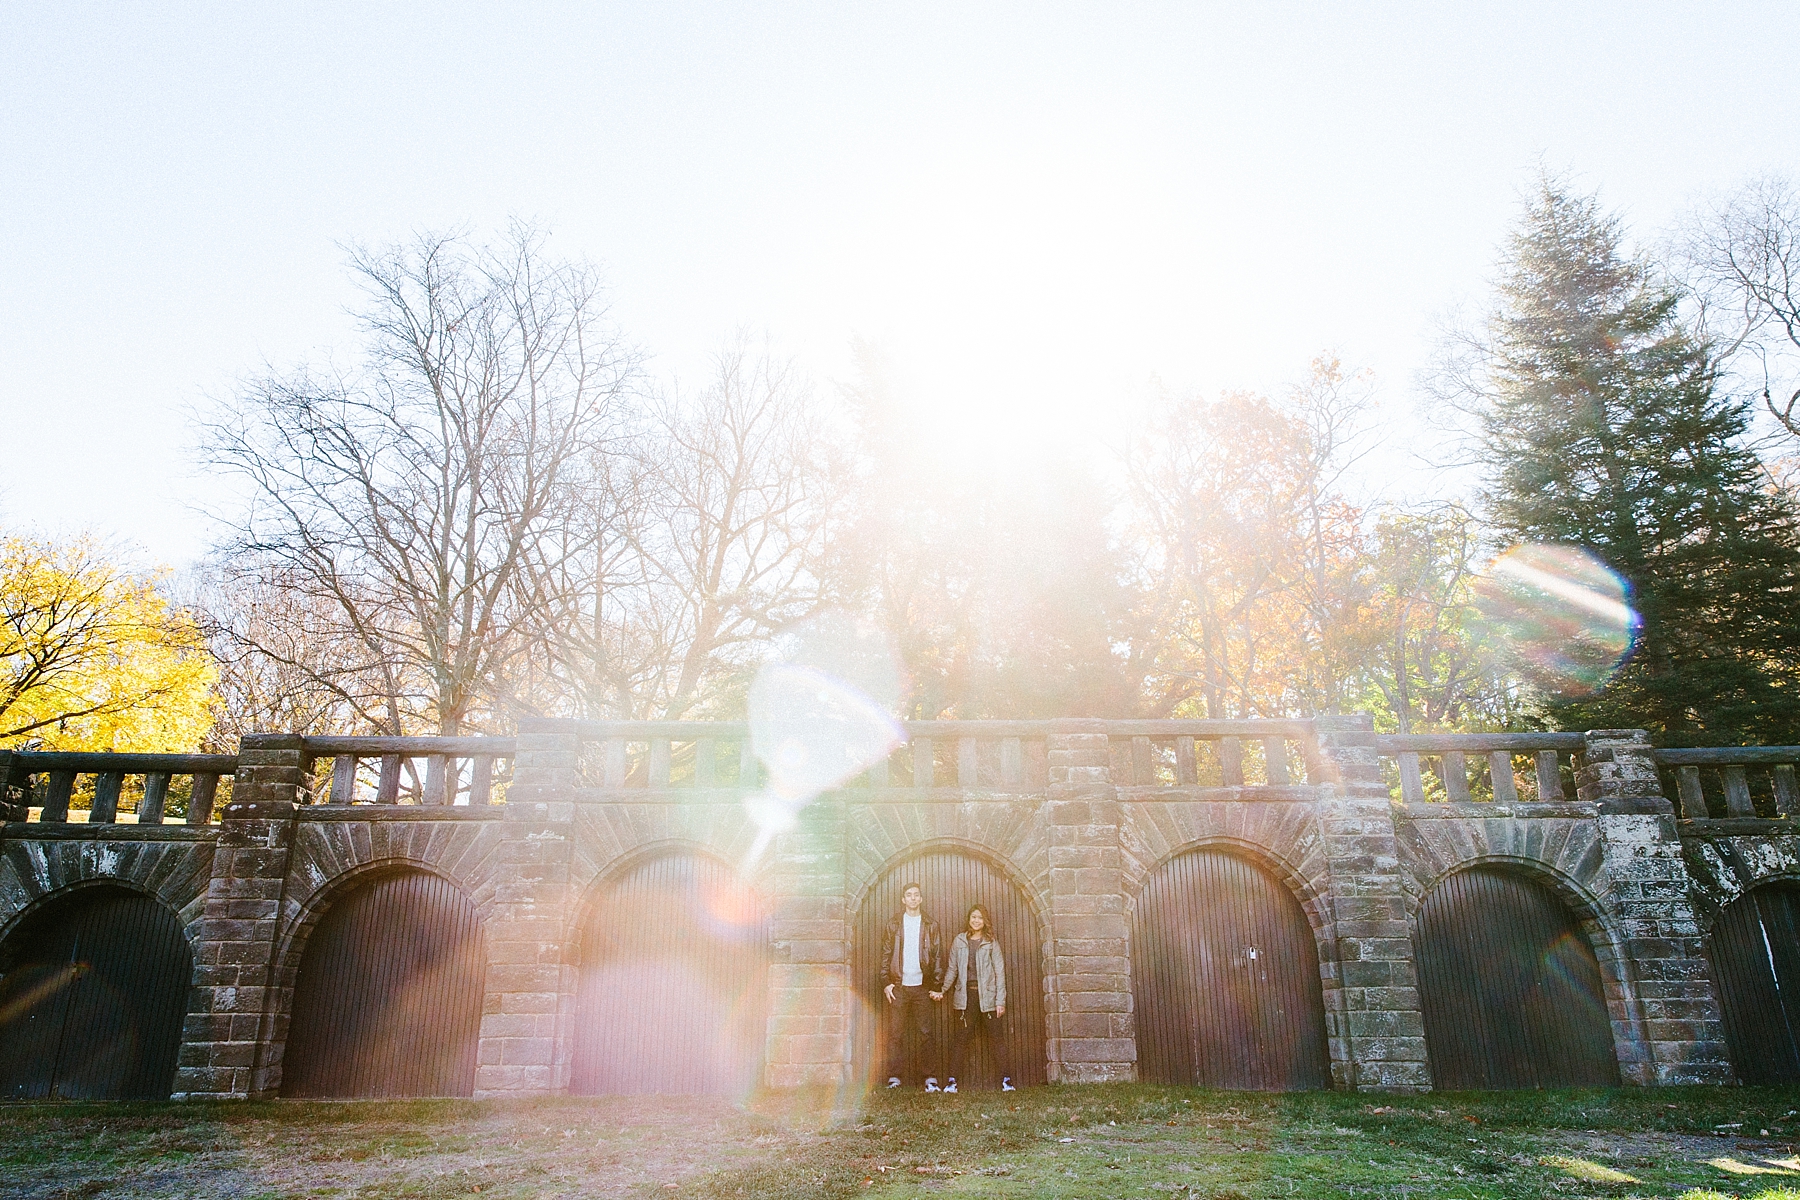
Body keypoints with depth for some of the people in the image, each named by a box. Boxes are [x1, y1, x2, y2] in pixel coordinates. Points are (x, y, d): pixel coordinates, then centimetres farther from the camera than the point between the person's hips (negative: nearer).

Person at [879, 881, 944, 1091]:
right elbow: (885, 954, 5)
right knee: (896, 1032, 1)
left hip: (922, 986, 0)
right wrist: (886, 982, -3)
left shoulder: (930, 926, 7)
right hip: (899, 986, 0)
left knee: (924, 1031, 1)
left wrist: (937, 986, 0)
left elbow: (938, 956, 7)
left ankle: (930, 1076, 5)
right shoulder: (894, 924, 6)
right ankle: (895, 1075, 7)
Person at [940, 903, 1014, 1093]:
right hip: (965, 995, 1)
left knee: (996, 1037, 0)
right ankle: (953, 1079, 6)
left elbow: (1000, 972, 1)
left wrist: (1000, 1001, -5)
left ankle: (1006, 1079, 6)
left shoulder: (991, 943, 3)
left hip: (987, 995, -1)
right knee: (960, 1037, 2)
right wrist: (942, 989, 2)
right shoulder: (959, 941, 8)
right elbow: (952, 969, 12)